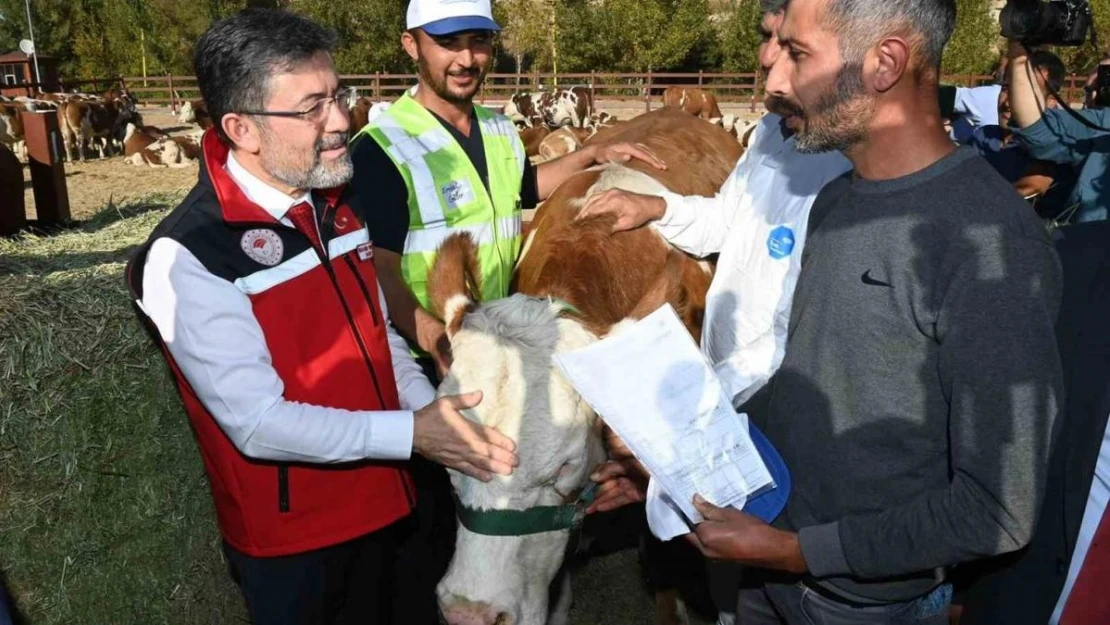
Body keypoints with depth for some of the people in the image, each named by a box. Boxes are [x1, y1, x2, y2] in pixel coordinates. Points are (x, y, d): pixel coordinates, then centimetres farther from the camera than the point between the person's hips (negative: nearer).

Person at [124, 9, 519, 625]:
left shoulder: (334, 204, 0)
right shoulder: (186, 256, -23)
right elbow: (259, 423, -25)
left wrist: (435, 412, -8)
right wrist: (411, 434, -25)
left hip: (379, 500, 6)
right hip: (288, 535, -6)